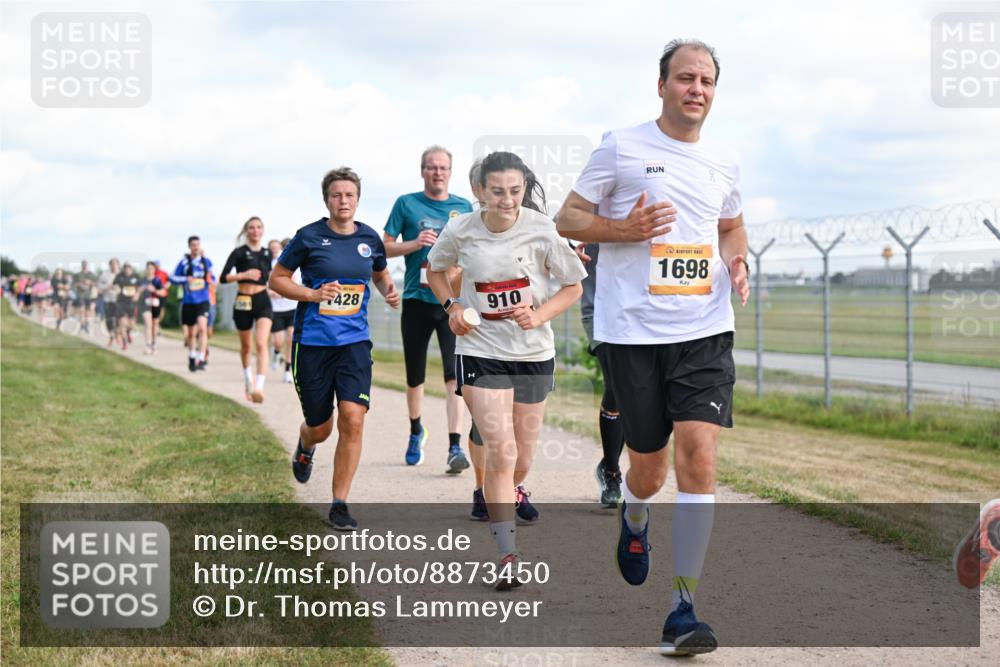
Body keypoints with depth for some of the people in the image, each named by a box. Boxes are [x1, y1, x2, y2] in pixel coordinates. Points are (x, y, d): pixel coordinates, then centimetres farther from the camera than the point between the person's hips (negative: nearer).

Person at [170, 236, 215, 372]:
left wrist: (211, 280, -5)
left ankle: (201, 359, -23)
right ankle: (191, 357, 35)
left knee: (202, 328, -21)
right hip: (188, 302, 0)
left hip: (203, 301, 0)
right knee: (191, 333, 13)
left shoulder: (206, 262, 6)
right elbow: (173, 278, 1)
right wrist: (186, 279, -16)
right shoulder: (184, 263, 0)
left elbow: (212, 278, 18)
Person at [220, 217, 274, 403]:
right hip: (243, 302, -1)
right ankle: (248, 380, 39)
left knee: (261, 344, -17)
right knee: (246, 346, 14)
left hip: (263, 301, 1)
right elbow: (223, 277, -10)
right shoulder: (239, 252, -3)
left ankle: (259, 388, -26)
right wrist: (243, 275, -21)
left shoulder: (267, 253, 8)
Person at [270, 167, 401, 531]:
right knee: (320, 427, 8)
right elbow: (277, 279, 0)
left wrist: (389, 290, 1)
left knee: (352, 420, -14)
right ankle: (305, 446, 49)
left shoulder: (370, 238, 4)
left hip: (354, 341, 2)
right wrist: (314, 294, -15)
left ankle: (340, 504, -3)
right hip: (312, 342, -2)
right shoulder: (309, 237, -6)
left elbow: (380, 273, 24)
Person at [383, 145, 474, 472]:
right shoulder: (406, 204, 4)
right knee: (415, 377, 12)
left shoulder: (464, 207, 9)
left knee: (455, 374, -14)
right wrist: (415, 243, -12)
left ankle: (455, 446, -18)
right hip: (417, 300, 0)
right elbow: (385, 247, 4)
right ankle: (416, 431, 36)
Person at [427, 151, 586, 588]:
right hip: (480, 353, -1)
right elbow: (435, 269, 14)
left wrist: (539, 315, -17)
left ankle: (511, 493, 49)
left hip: (534, 354, 1)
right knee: (501, 453, -14)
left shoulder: (540, 229, -10)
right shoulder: (461, 232, -7)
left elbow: (573, 286, 0)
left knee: (521, 460, 12)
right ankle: (507, 556, -10)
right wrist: (452, 306, -3)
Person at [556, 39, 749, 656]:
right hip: (633, 331, -2)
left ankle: (683, 610, -9)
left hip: (705, 331, 2)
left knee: (698, 455, -13)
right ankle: (634, 517, 46)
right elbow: (568, 218, 4)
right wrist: (626, 228, -13)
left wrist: (737, 261, 7)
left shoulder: (724, 163, 12)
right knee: (649, 466, 7)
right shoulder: (621, 147, 0)